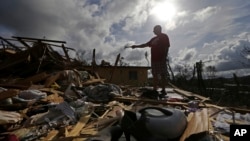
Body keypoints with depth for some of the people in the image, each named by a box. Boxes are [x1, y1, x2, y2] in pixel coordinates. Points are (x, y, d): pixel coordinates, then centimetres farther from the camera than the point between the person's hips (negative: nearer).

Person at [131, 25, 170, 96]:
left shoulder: (164, 36, 3)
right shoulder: (154, 39, 23)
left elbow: (166, 47, -6)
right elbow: (146, 44, 26)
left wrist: (164, 57, -16)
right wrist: (136, 46, 21)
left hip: (161, 59, -7)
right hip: (154, 59, 7)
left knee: (163, 75, -6)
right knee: (155, 75, 4)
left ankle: (163, 90, -1)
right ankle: (154, 90, 8)